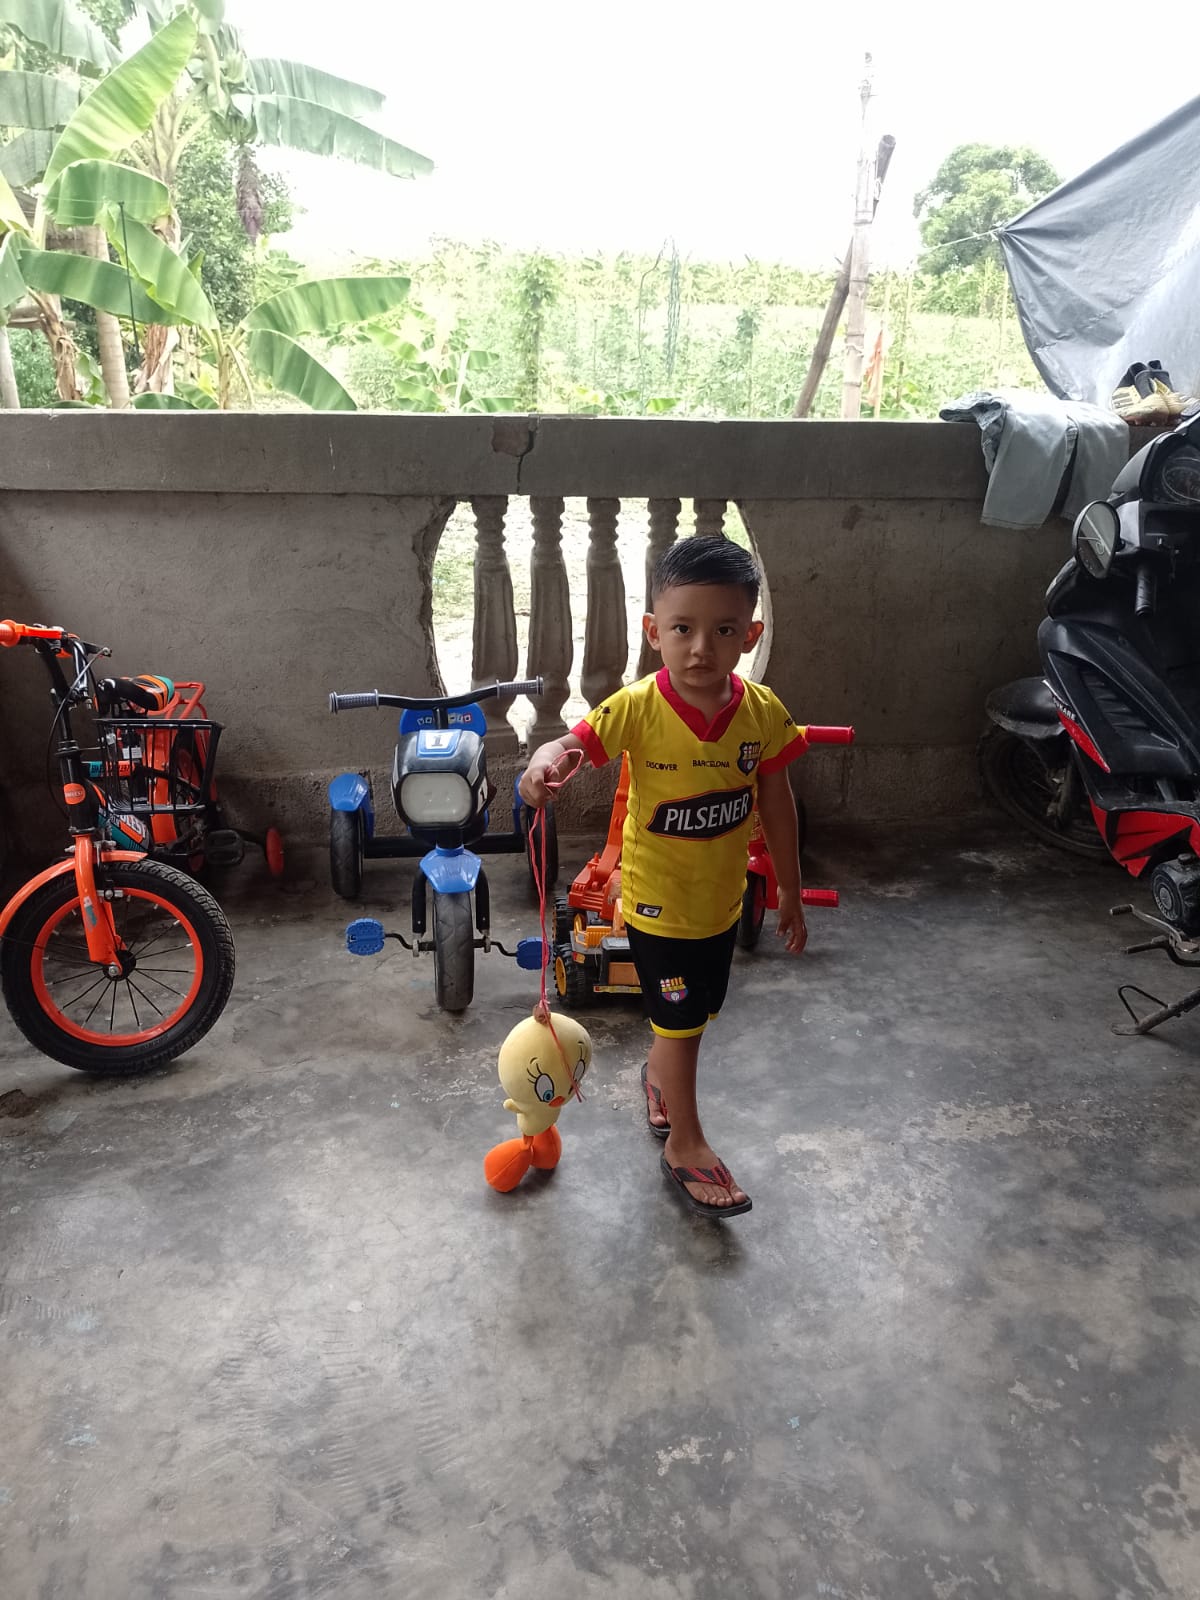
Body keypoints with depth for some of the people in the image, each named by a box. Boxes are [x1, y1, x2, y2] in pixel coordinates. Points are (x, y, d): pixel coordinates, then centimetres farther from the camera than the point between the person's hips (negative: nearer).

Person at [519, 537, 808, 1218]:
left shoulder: (762, 712, -12)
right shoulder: (637, 708, -23)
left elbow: (776, 804, -2)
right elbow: (577, 742, -22)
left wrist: (791, 893, 6)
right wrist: (545, 761, -48)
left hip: (723, 900, 4)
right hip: (658, 904, -4)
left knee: (694, 1014, 23)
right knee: (682, 1024, 9)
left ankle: (659, 1071, 55)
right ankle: (685, 1144, 31)